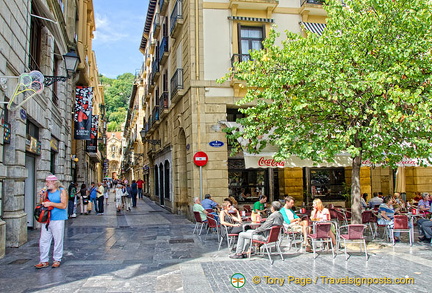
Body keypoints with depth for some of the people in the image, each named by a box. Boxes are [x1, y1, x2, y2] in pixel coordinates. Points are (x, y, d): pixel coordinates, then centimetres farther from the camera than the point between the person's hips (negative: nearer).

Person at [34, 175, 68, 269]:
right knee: (43, 240, 4)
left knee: (58, 241, 2)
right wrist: (42, 197, 1)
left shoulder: (62, 191, -3)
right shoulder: (46, 192, 13)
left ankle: (57, 260, 13)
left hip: (58, 220, -5)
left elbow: (64, 205, -11)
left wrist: (50, 203, -16)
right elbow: (42, 204, 18)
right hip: (46, 219, 5)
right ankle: (44, 261, 13)